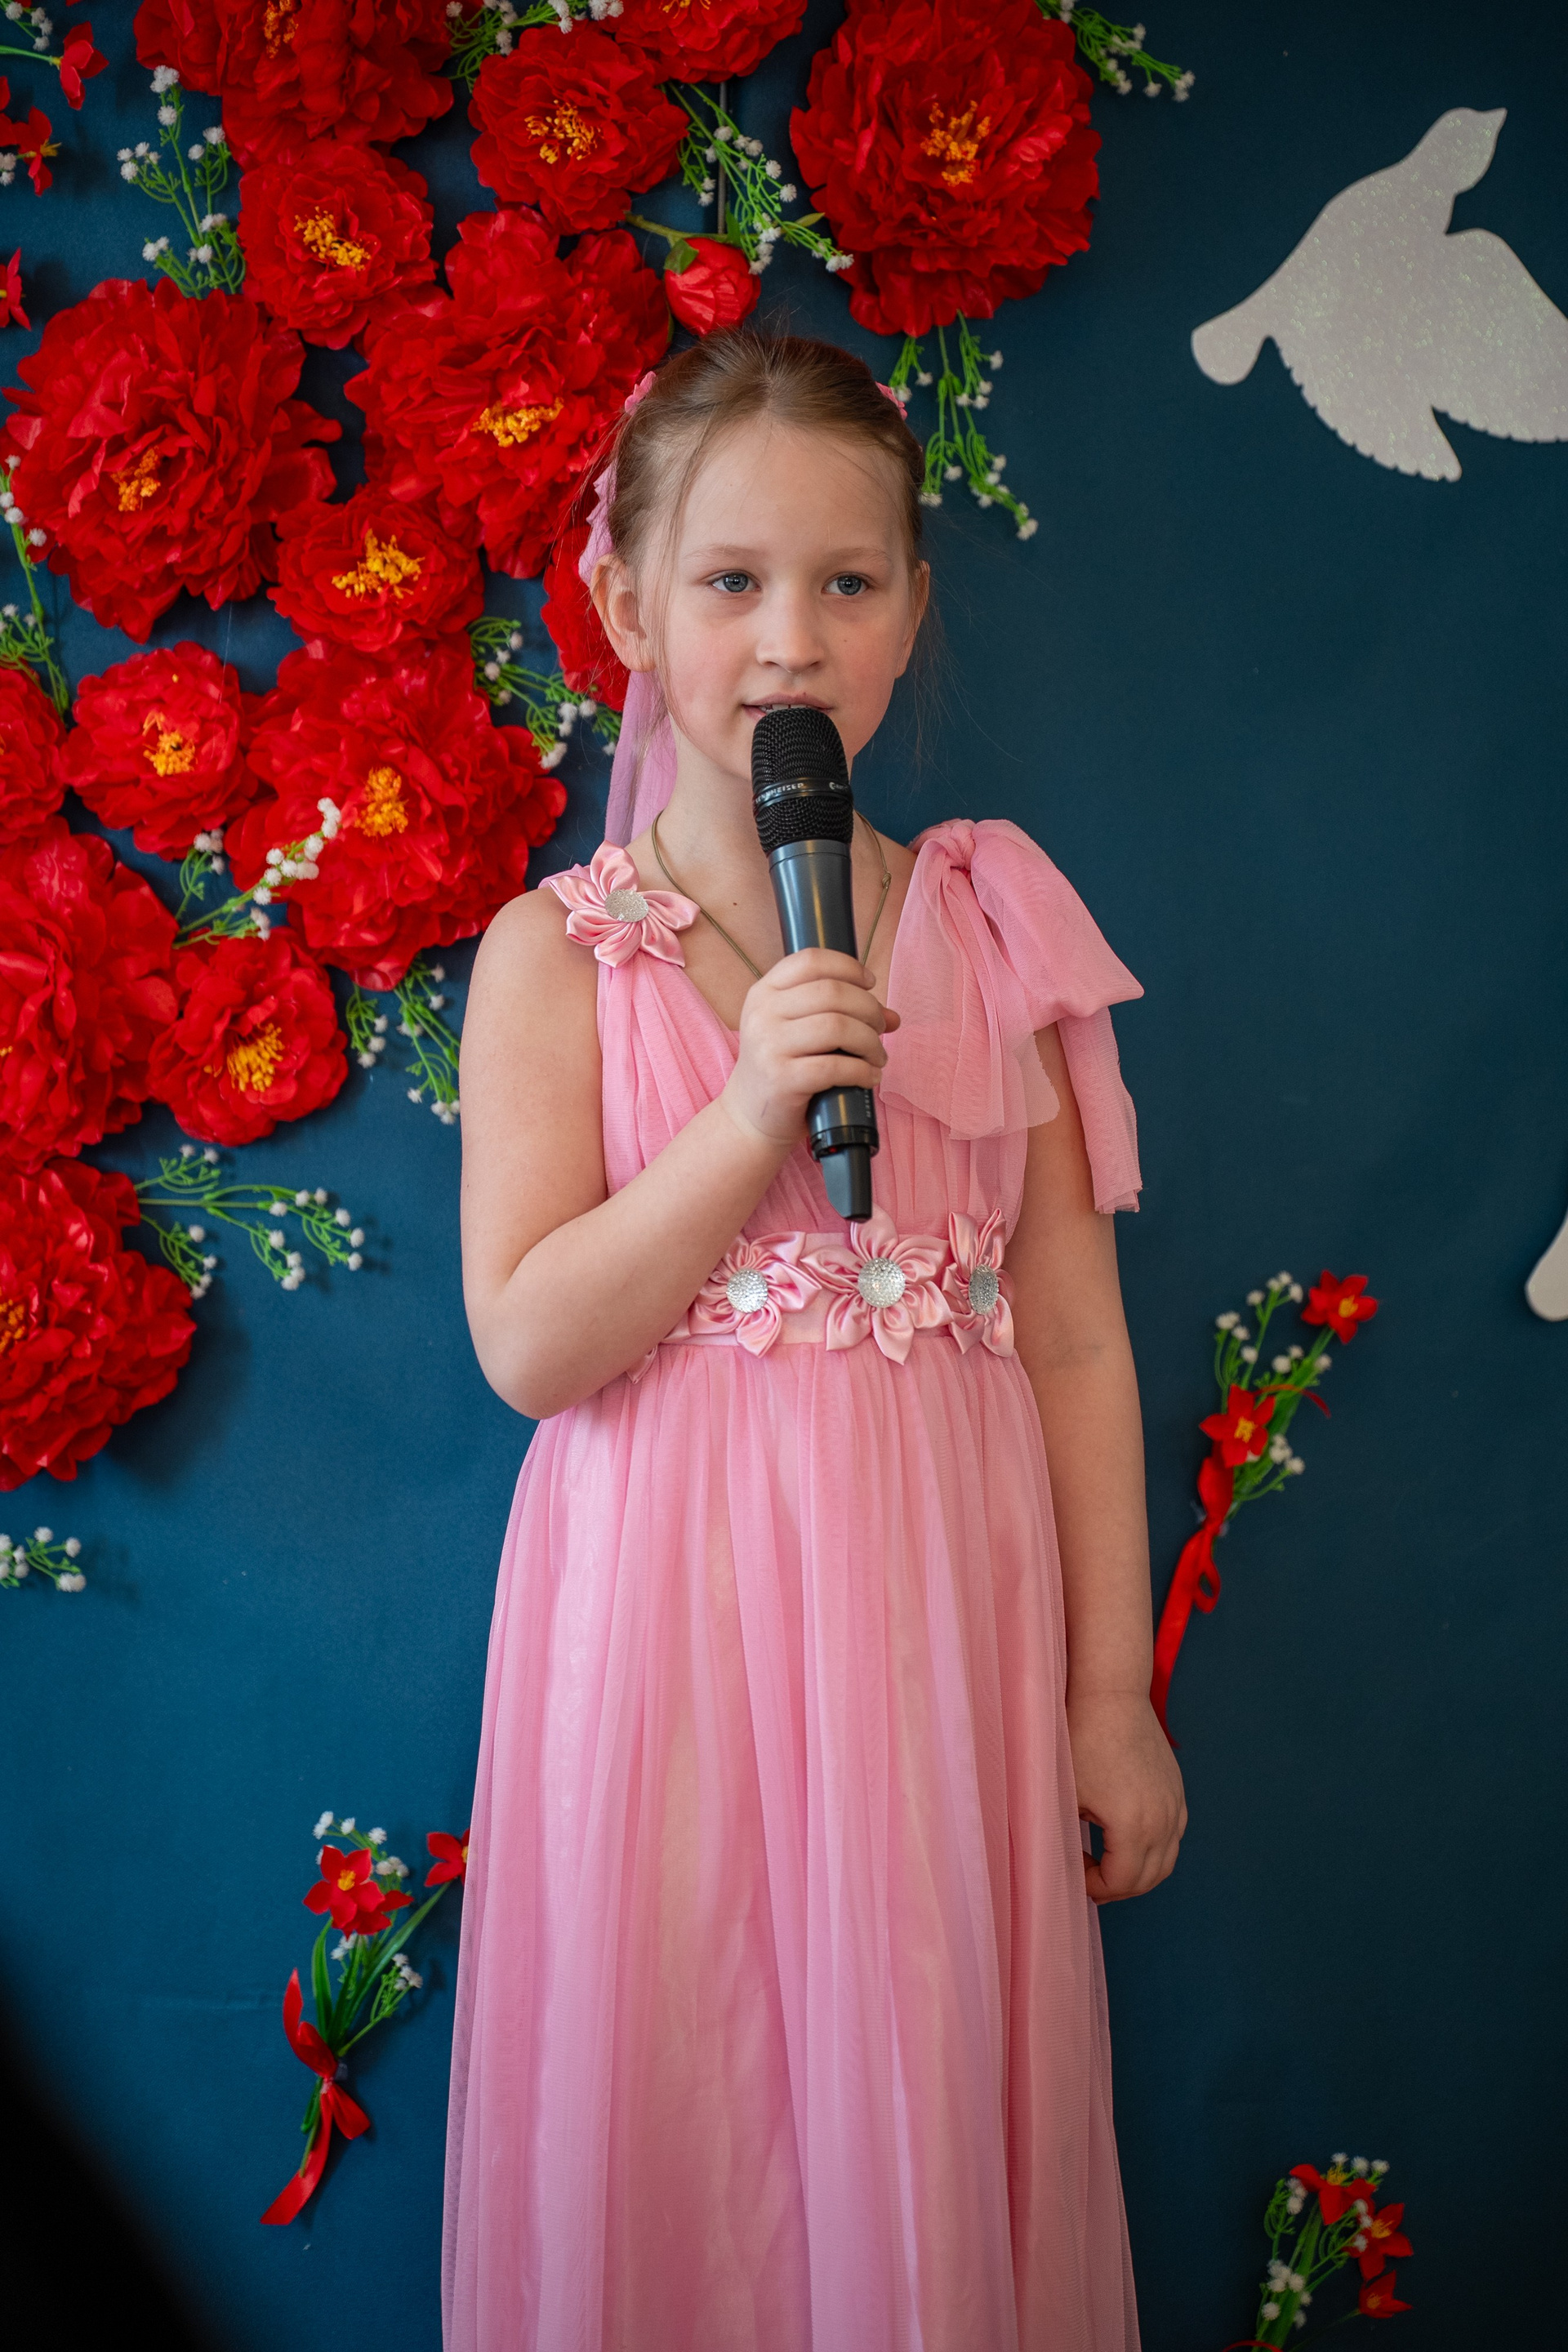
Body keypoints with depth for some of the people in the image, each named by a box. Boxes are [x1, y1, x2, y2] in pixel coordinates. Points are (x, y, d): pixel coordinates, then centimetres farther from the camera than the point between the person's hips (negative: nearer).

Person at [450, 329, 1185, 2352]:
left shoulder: (996, 931, 3)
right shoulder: (558, 956, -2)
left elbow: (1074, 1333, 4)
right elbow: (529, 1346, -8)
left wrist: (1114, 1690, 4)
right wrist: (751, 1117, -19)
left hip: (941, 1612, 2)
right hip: (673, 1630, -1)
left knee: (936, 2128, 11)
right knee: (672, 2134, 9)